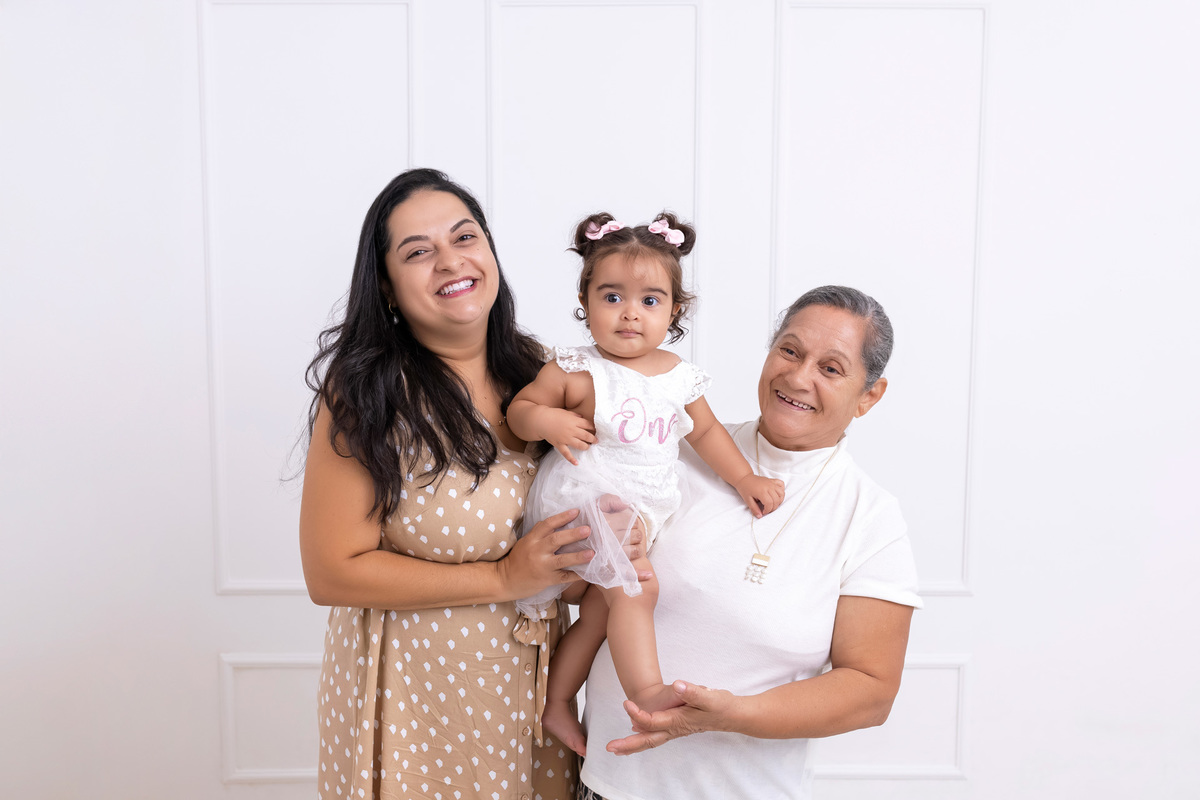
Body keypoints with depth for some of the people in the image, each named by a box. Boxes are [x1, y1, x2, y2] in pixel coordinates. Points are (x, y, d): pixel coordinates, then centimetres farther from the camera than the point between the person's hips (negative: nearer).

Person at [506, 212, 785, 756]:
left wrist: (744, 478, 12)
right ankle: (648, 693, -14)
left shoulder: (680, 377, 5)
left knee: (603, 608, 9)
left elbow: (705, 432, 17)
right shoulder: (576, 372, -9)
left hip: (644, 511, 6)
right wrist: (550, 421, -24)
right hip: (586, 501, -6)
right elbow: (520, 409, -3)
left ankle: (556, 703, 24)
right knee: (636, 586, -22)